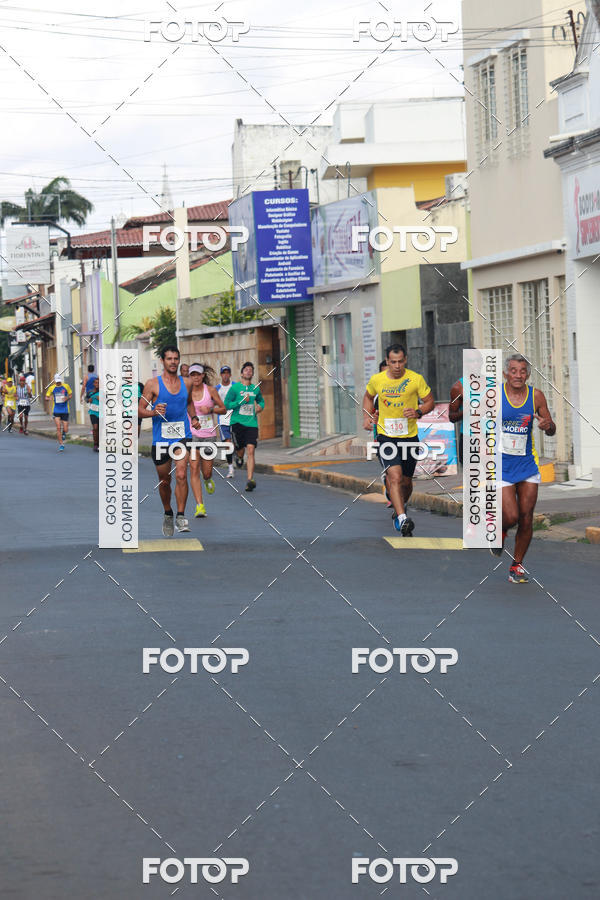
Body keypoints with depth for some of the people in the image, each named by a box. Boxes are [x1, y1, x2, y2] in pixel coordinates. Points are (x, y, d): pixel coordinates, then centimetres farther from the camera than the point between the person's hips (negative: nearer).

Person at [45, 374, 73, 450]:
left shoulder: (66, 386, 0)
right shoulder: (52, 388, 1)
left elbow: (71, 394, 12)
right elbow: (47, 396, 9)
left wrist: (67, 398, -10)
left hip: (65, 410, 0)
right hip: (56, 410, 0)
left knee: (65, 430, -2)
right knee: (58, 428, -12)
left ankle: (63, 433, 35)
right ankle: (61, 444, -1)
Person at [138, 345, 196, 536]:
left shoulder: (186, 383, 8)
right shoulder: (152, 384, -2)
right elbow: (140, 410, -1)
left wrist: (193, 417, 11)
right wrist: (154, 412, -20)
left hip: (182, 436, 1)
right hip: (161, 438, -1)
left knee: (181, 475, -18)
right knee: (164, 481, 10)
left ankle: (181, 516, -15)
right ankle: (167, 514, 33)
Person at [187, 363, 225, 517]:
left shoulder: (210, 390, -1)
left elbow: (223, 409, 6)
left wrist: (210, 409, -11)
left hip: (208, 434, 1)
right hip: (191, 434, -1)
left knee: (206, 471, 5)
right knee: (194, 469, -12)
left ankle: (208, 480, 45)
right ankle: (199, 506, -12)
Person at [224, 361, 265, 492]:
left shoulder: (256, 388, 12)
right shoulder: (235, 387, 0)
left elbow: (261, 401, 31)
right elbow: (226, 404, -4)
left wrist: (260, 406, 9)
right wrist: (242, 401, -13)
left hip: (251, 423, 2)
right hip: (237, 422, -2)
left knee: (251, 450, -12)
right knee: (240, 450, 5)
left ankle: (250, 480, -16)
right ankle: (239, 457, 45)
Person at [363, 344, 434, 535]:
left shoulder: (416, 379, -6)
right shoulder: (377, 380, -1)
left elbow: (430, 402, 2)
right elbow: (368, 397, 20)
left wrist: (418, 412, -17)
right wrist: (367, 416, 5)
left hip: (409, 436, 1)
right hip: (386, 436, -1)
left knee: (406, 481, 13)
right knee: (395, 477, -20)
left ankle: (400, 507, 44)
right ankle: (402, 519, -28)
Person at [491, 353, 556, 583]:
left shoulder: (535, 396, -1)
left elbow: (551, 431, 8)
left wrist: (548, 425, -15)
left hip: (527, 463, 3)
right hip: (501, 464, -3)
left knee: (526, 519, 1)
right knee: (511, 517, -12)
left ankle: (517, 566, 18)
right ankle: (499, 530, 25)